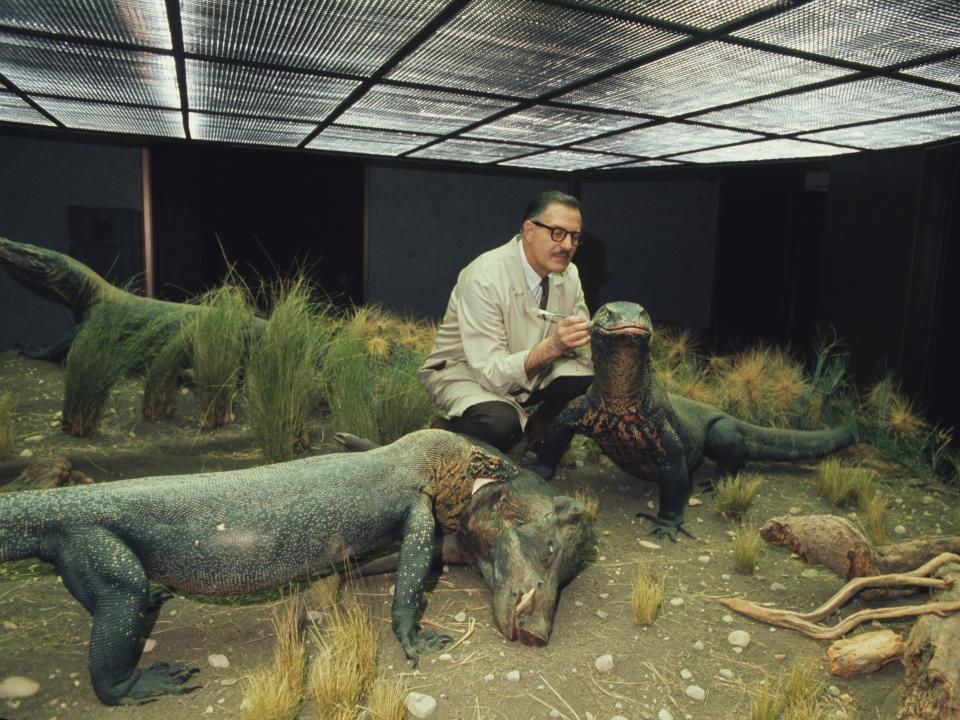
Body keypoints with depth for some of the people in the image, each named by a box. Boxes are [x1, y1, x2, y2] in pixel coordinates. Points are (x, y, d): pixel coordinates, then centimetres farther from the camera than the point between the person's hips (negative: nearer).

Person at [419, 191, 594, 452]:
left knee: (593, 380, -18)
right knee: (501, 423, -36)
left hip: (529, 369, 6)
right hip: (465, 371, -6)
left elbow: (582, 345, 0)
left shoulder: (569, 274, -6)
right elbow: (492, 374, -31)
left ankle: (540, 441, 8)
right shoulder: (483, 278, -28)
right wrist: (552, 346, -45)